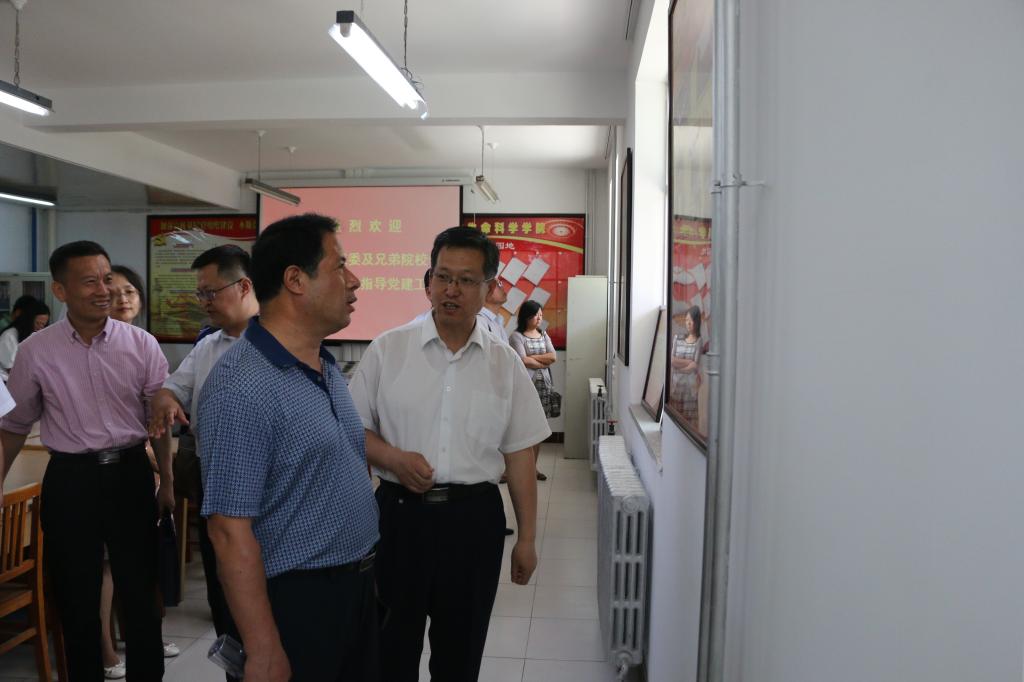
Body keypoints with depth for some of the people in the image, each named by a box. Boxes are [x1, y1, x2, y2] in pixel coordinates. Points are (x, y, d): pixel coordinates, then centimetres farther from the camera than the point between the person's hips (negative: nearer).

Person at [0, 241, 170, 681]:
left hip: (130, 473, 0)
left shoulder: (141, 344, -5)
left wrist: (168, 481, -1)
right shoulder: (35, 352, -4)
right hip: (70, 479, 0)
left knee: (140, 589, 11)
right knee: (75, 595, 13)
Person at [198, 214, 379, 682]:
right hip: (298, 599, -8)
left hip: (358, 586, 9)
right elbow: (230, 533, -22)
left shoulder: (328, 367, 5)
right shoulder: (243, 388, -23)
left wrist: (365, 571, 15)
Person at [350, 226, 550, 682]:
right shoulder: (387, 350, -2)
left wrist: (526, 538, 4)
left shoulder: (505, 364, 2)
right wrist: (393, 458, -17)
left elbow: (519, 457, 4)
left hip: (474, 518, 1)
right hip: (400, 512, -1)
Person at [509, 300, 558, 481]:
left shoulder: (544, 335, 13)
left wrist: (531, 357, -10)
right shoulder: (516, 336, -7)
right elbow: (523, 361, -17)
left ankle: (533, 466, 18)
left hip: (543, 385, 6)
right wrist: (543, 363, -5)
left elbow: (553, 357, 1)